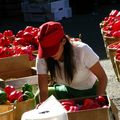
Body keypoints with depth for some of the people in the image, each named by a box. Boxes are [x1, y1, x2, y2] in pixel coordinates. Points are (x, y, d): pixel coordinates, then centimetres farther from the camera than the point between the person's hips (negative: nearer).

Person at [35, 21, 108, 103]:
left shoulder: (82, 50, -29)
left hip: (90, 92, -4)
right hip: (67, 91, 4)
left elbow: (103, 77, -21)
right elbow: (43, 91, -20)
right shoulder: (42, 59, -22)